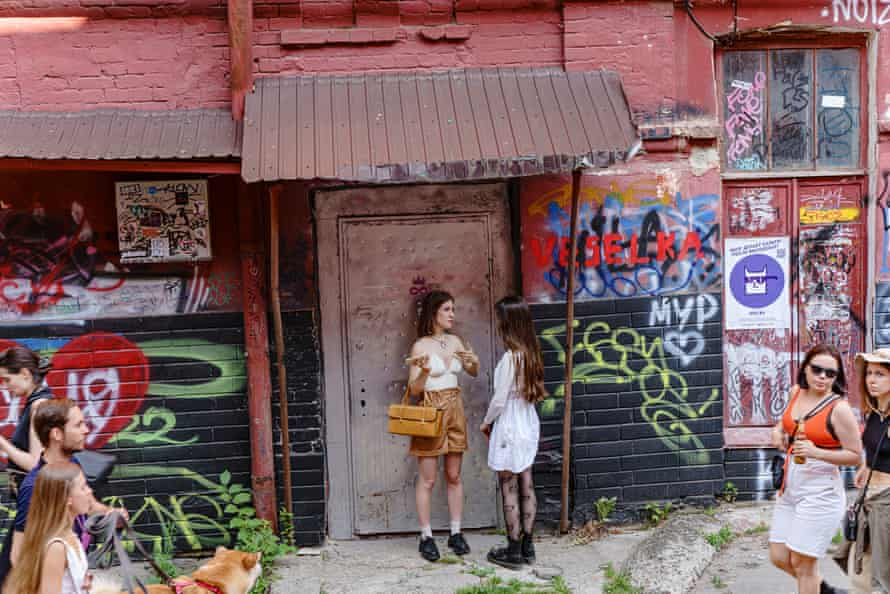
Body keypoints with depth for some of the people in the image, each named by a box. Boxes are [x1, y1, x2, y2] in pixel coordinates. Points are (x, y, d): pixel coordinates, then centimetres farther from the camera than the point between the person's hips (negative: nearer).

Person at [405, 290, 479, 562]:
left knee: (454, 476, 11)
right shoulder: (421, 346, -9)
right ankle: (426, 537, 9)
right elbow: (413, 390, -9)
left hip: (455, 411, 5)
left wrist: (474, 361, -2)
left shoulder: (455, 341, 6)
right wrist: (424, 372, -29)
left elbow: (473, 373, 20)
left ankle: (456, 533, 20)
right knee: (427, 480, 1)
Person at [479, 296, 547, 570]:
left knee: (509, 491, 1)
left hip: (509, 427, -8)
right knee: (526, 486, 13)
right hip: (529, 425, 8)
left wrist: (486, 422, 1)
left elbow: (499, 399, -17)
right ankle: (527, 546, 21)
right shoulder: (531, 353, 4)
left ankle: (513, 551, 9)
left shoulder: (510, 357, -21)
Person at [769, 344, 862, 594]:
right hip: (790, 488, 7)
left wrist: (816, 452, -25)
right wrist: (778, 430, 6)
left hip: (819, 492, -7)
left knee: (801, 563, 0)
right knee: (778, 557, 13)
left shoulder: (839, 408, -15)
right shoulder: (796, 392, 4)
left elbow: (855, 455, -12)